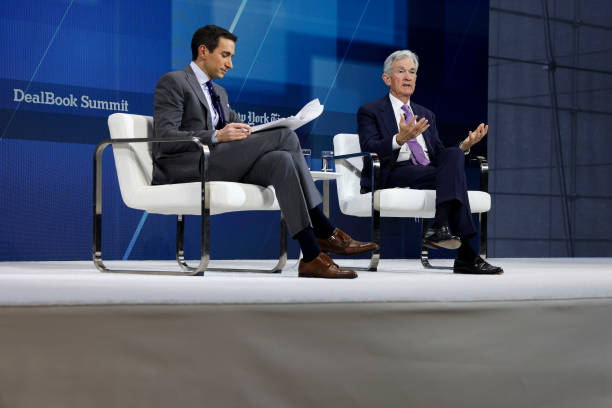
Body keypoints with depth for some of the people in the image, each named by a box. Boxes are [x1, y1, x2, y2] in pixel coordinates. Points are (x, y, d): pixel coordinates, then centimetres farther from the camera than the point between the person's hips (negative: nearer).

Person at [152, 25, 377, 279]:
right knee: (285, 136, -19)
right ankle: (324, 232, -18)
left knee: (281, 160, -22)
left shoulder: (219, 93, 30)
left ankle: (312, 255, -29)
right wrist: (217, 136, -23)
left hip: (218, 167, 8)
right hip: (185, 170, -8)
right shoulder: (173, 82, 1)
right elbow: (166, 137, -11)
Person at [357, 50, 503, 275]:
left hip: (428, 173, 5)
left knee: (453, 155, -29)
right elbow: (370, 150, -8)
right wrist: (399, 139, -27)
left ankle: (441, 226, -39)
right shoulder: (370, 111, 9)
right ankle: (465, 254, -36)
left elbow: (439, 155, 19)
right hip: (390, 176, -5)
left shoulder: (426, 115, 27)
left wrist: (465, 145, -1)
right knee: (453, 176, -29)